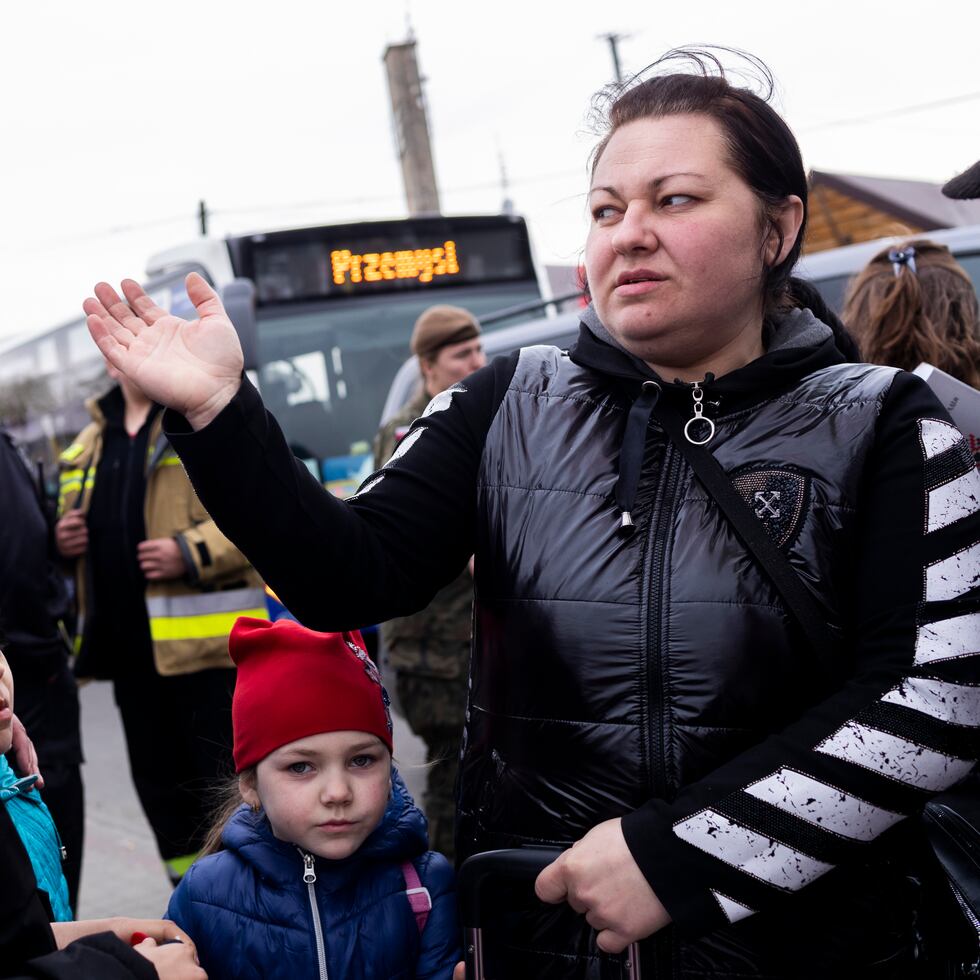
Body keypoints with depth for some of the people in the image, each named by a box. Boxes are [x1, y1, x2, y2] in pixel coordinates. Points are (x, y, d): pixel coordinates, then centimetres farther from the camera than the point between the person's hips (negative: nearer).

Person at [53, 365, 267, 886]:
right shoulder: (88, 443, 18)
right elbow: (70, 517, 29)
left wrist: (191, 554, -19)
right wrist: (62, 539, 5)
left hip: (205, 643, -7)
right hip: (131, 646, 7)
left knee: (226, 780, -2)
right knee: (159, 785, 14)